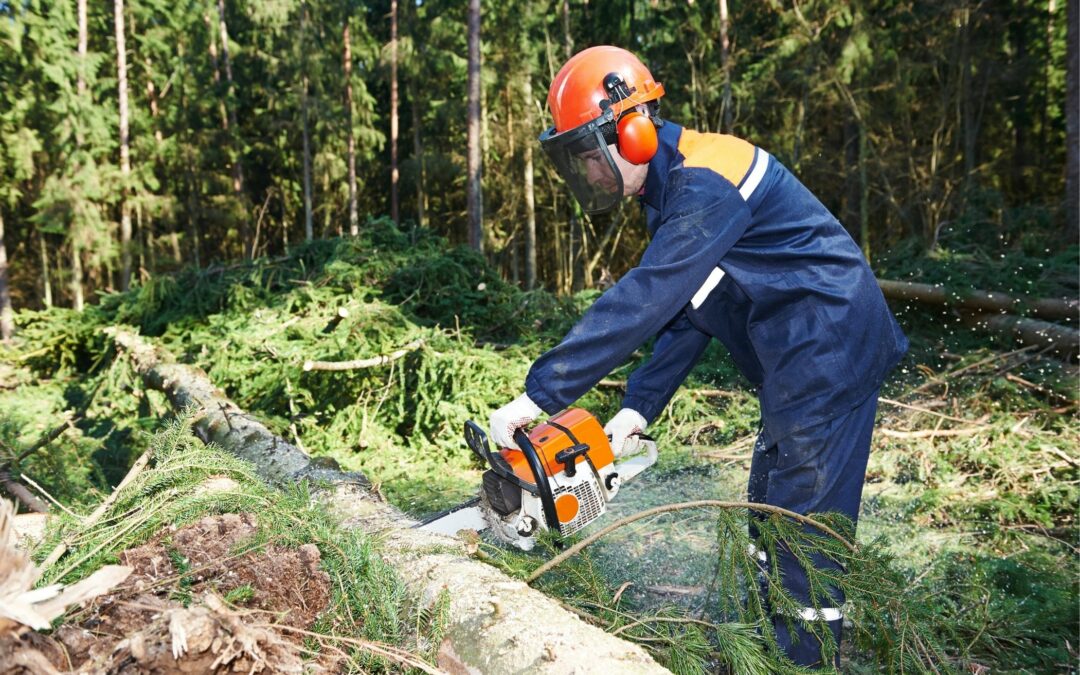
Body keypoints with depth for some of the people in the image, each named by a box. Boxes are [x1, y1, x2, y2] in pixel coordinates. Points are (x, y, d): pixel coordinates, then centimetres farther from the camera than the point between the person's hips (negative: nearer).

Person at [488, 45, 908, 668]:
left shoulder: (705, 181, -22)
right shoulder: (673, 190, 10)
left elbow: (643, 301, -31)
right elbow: (685, 313, 9)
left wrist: (539, 395, -30)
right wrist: (639, 407, 1)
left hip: (830, 352, -10)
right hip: (799, 360, 10)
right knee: (768, 515, 16)